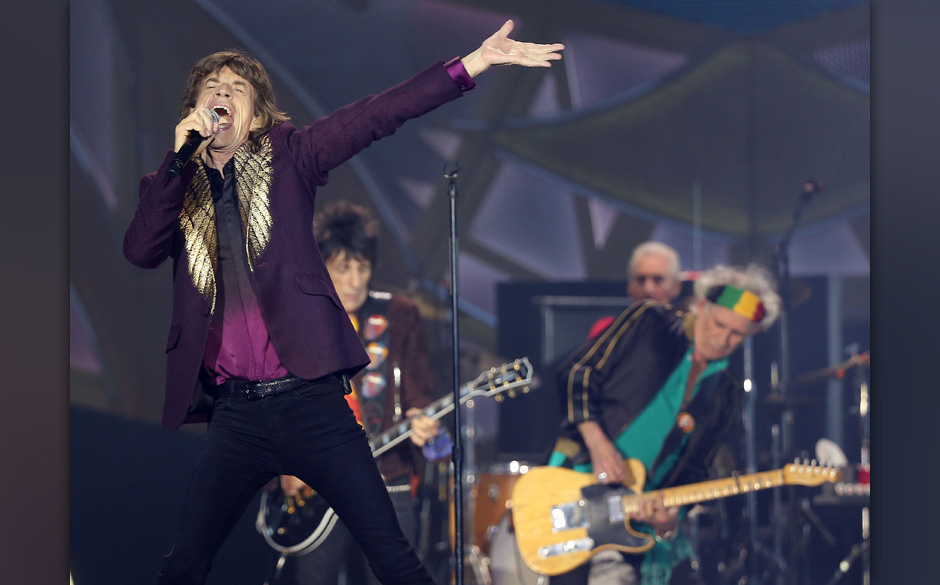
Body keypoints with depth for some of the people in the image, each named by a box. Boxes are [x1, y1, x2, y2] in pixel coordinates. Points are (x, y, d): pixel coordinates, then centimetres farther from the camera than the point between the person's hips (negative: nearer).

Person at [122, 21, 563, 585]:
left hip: (310, 403, -2)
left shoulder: (286, 157, 7)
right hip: (235, 416, 2)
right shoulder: (171, 186, 12)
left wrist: (471, 65, -11)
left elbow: (373, 117, -2)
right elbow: (140, 250, -6)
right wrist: (180, 157, -9)